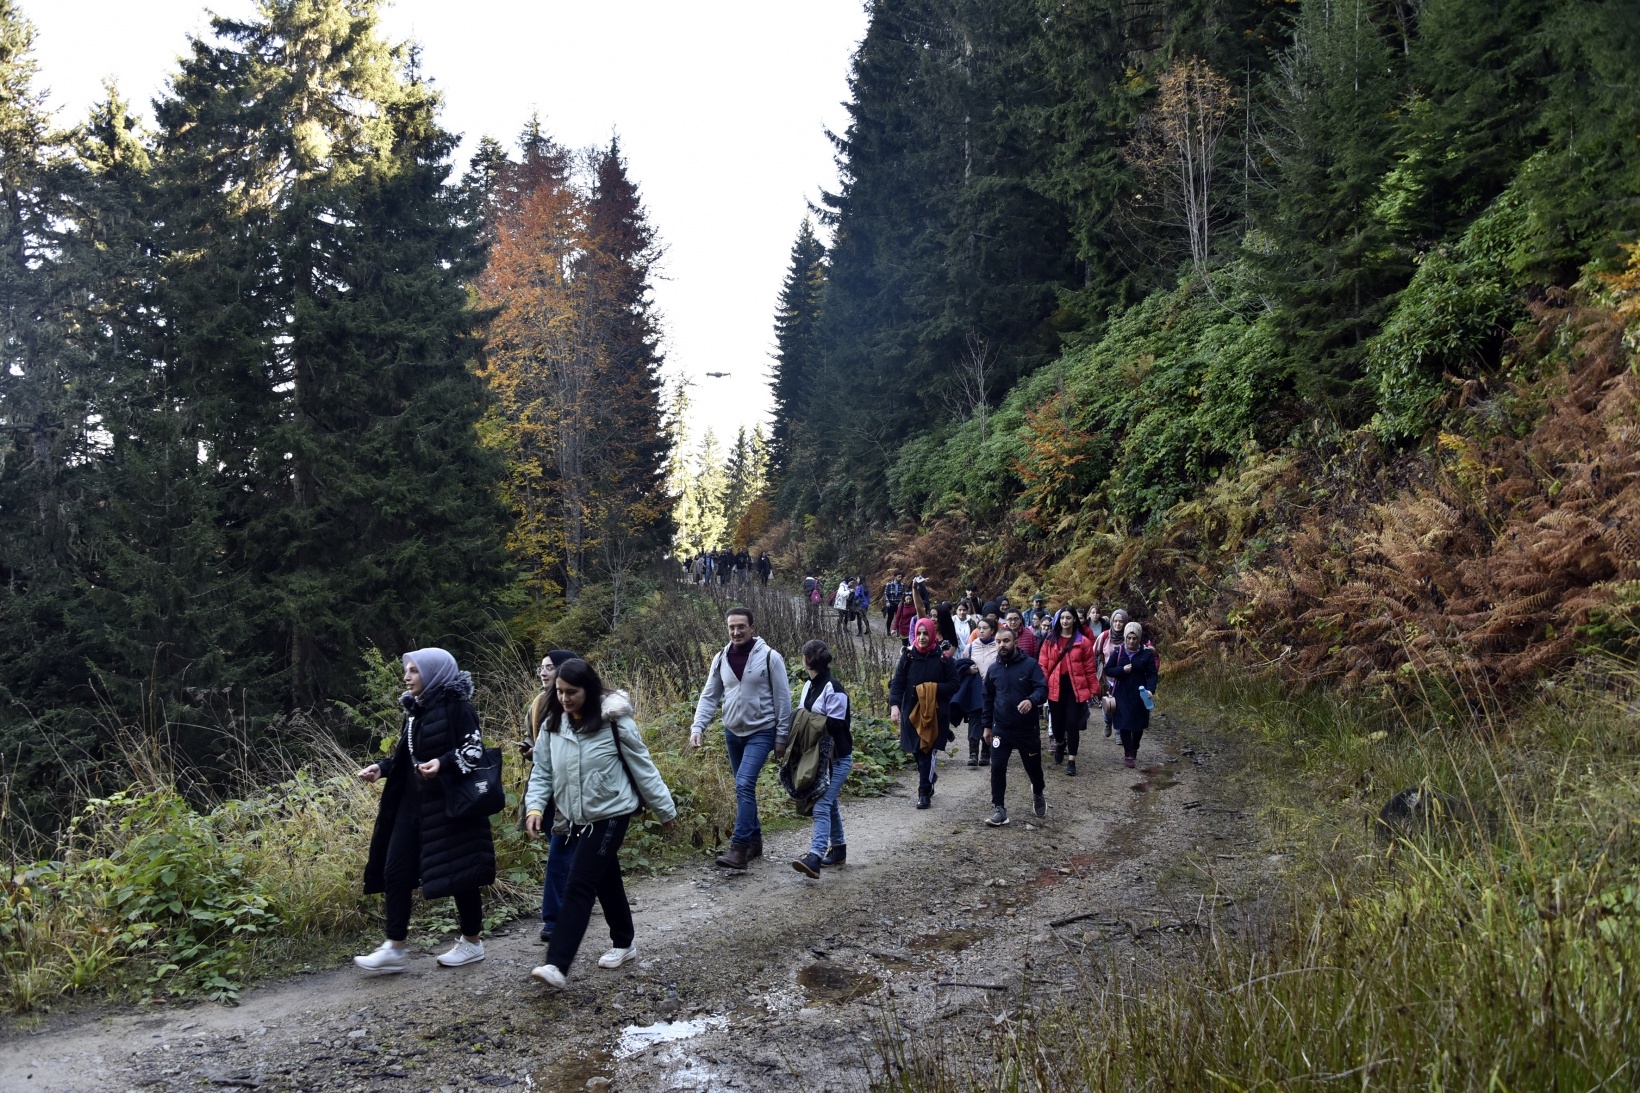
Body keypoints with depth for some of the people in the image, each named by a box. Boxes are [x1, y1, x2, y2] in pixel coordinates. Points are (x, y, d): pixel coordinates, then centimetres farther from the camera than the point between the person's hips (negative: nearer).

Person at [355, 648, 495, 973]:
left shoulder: (456, 706, -11)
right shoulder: (415, 710, 12)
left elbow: (475, 750, -16)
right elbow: (406, 756, 19)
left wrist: (443, 764, -31)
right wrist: (381, 768, 4)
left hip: (450, 803, -8)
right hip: (414, 801, 8)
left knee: (457, 871, 2)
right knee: (395, 871, 3)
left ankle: (472, 943, 17)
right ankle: (394, 949, 10)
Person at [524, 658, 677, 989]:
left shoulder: (614, 722, -14)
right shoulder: (552, 727, 1)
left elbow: (642, 768, -7)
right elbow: (542, 772, 4)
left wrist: (665, 809, 0)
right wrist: (535, 807, -13)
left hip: (609, 816, -5)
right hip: (574, 820, 5)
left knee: (579, 886, -11)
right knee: (606, 882, 17)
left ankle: (557, 965, -12)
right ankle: (624, 943, 35)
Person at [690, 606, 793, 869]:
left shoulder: (770, 658, -11)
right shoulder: (721, 659, 3)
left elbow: (783, 699, -7)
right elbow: (709, 696, 6)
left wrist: (781, 737, -8)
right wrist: (698, 726, -8)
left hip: (760, 732, -5)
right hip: (732, 732, 6)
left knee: (744, 785, -18)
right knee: (744, 788, 13)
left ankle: (739, 848, -17)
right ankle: (755, 840, 27)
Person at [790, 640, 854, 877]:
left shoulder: (833, 690, -18)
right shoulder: (809, 686, 10)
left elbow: (836, 726, -22)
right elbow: (801, 716, 18)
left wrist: (809, 720, -18)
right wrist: (799, 718, -3)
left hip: (837, 759, -9)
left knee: (822, 804, -17)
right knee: (829, 803, 18)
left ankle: (815, 857, -25)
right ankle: (838, 847, 32)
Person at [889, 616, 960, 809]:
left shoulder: (943, 658, -4)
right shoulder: (908, 656, 1)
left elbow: (953, 685, -2)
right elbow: (897, 683, -3)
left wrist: (933, 689, -16)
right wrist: (894, 704, -17)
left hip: (935, 713, -3)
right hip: (912, 712, 3)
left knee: (926, 751, -7)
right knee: (918, 751, 10)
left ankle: (924, 792, 2)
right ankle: (929, 778, 37)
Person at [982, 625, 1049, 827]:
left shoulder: (1030, 664, -9)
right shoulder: (993, 669, 4)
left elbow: (1042, 689, -16)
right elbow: (988, 699, 14)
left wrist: (1031, 700, -38)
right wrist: (987, 726, 13)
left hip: (1028, 729, -2)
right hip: (1001, 729, 2)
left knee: (1033, 766, 12)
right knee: (997, 768, -6)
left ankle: (1038, 793, 44)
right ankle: (999, 808, 4)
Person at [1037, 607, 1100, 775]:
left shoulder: (1083, 641, -1)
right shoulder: (1050, 640, 4)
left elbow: (1090, 668, 2)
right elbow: (1042, 665, 2)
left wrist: (1093, 689, 2)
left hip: (1075, 687, -2)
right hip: (1055, 686, 2)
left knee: (1072, 724, -4)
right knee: (1056, 722, 9)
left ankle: (1071, 761, 5)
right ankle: (1060, 744, 43)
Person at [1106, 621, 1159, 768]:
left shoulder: (1147, 654, -4)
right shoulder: (1118, 652, -2)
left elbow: (1152, 674, -5)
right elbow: (1107, 670, 0)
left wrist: (1150, 689, -22)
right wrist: (1122, 670, -17)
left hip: (1139, 695, 0)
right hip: (1122, 695, 0)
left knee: (1138, 725, 12)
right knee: (1124, 724, -5)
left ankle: (1134, 749, 35)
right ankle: (1129, 754, 3)